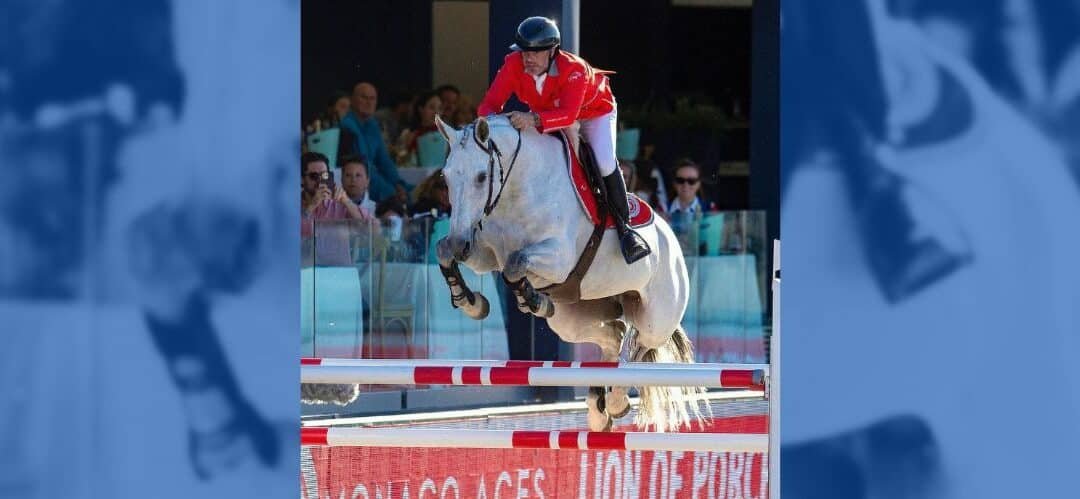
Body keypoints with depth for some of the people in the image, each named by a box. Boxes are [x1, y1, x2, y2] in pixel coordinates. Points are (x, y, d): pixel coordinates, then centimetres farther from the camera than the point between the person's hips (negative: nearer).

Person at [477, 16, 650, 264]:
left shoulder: (573, 69, -41)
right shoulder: (514, 65, -29)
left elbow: (569, 114, -53)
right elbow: (489, 104, -30)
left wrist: (535, 119, -70)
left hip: (594, 111, -4)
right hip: (548, 116, 5)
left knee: (605, 164, -25)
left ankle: (624, 227, -8)